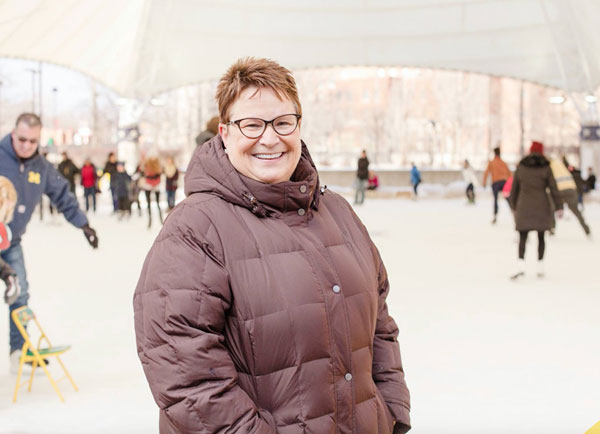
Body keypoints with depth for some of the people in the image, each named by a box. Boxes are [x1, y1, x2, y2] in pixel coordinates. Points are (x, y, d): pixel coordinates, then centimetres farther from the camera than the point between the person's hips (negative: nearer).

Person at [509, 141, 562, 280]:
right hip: (541, 205, 0)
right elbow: (553, 188, -3)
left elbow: (514, 188, 8)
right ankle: (540, 268, 12)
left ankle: (520, 267, -16)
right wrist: (559, 207, 2)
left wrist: (514, 206, 17)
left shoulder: (521, 166, 3)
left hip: (524, 206, 0)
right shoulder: (546, 167, -1)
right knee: (541, 236, 12)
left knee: (522, 237, 0)